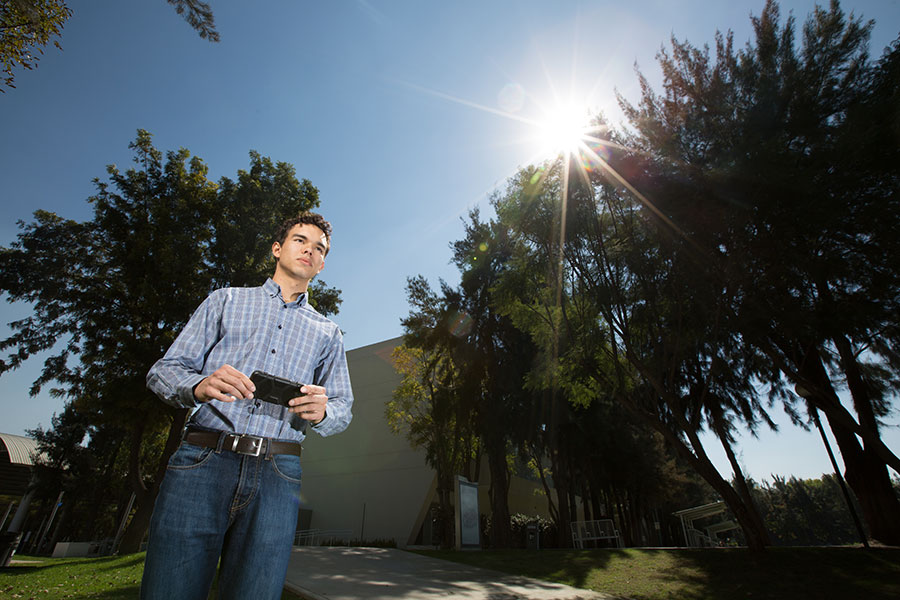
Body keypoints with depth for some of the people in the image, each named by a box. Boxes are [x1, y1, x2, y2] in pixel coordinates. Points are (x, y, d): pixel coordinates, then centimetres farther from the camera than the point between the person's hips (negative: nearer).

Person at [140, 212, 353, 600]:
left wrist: (321, 411, -10)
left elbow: (343, 408, 15)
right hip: (203, 462, -1)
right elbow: (164, 371, 10)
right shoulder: (226, 301, 16)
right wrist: (198, 386, -13)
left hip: (276, 477, 1)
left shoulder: (327, 333, 19)